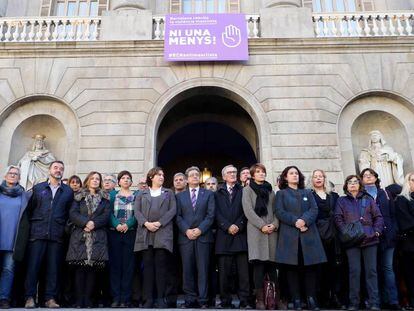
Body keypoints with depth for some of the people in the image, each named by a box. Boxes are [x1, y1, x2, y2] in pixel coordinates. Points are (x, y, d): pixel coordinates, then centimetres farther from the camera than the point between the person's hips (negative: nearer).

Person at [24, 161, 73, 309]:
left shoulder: (68, 191, 11)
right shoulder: (38, 188, 12)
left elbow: (70, 213, 10)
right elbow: (30, 209, 10)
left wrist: (63, 227, 2)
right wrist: (34, 225, 3)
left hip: (57, 235, 0)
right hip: (38, 234, 0)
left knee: (53, 267, 2)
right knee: (33, 265, -2)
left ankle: (50, 298, 8)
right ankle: (30, 297, 6)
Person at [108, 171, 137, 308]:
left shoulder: (136, 196, 10)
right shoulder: (113, 195, 13)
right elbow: (109, 212, 2)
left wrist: (128, 224, -16)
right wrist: (117, 224, -14)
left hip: (130, 233, -1)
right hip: (114, 233, 1)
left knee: (128, 265, -1)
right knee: (115, 264, 0)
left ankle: (125, 298, 3)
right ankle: (116, 297, 5)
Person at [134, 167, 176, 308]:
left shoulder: (169, 193, 18)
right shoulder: (141, 194, 19)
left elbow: (173, 210, 5)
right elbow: (137, 211, 6)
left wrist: (159, 223, -9)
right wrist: (146, 223, -11)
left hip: (163, 232, -1)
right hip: (145, 233, 1)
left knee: (161, 265, -4)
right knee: (147, 265, -1)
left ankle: (161, 298, 0)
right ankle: (148, 298, 3)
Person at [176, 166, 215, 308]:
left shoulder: (208, 194, 11)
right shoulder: (180, 196, 15)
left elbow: (211, 215, 2)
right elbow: (178, 216, 6)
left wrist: (200, 230, -10)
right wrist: (186, 230, -9)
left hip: (203, 236, -1)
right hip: (185, 236, 1)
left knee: (203, 269, -2)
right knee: (187, 270, 2)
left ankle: (203, 300, 4)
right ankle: (190, 299, 10)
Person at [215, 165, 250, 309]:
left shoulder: (243, 191, 14)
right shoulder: (218, 193, 15)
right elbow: (217, 213, 4)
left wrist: (238, 225, -10)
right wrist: (228, 226, -10)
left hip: (240, 234, 0)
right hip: (224, 236, 1)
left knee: (243, 271, -3)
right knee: (224, 271, 1)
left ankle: (244, 302, 3)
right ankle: (225, 302, 9)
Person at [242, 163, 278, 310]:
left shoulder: (270, 190, 19)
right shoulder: (247, 189, 7)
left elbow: (276, 210, 13)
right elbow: (248, 211, -4)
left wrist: (275, 224, -6)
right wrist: (262, 225, -12)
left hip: (271, 230, 3)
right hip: (256, 230, -3)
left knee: (272, 264, -1)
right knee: (259, 264, -8)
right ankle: (260, 299, -5)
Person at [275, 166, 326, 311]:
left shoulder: (308, 193, 21)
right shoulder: (281, 194, 13)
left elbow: (314, 210, 6)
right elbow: (279, 212, -2)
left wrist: (305, 220, -13)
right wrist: (295, 221, -15)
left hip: (308, 234, 2)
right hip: (289, 235, -2)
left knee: (310, 266, -2)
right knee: (292, 267, -4)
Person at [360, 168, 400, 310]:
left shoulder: (384, 193, 16)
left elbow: (392, 214, 11)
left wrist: (394, 232, 1)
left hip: (386, 235, 1)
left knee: (388, 267, -1)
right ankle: (379, 299, 7)